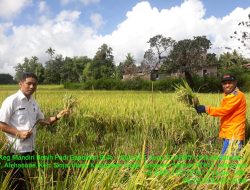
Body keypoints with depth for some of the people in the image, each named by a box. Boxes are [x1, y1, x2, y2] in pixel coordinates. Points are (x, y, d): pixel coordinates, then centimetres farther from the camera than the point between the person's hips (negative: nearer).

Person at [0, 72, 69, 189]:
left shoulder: (33, 103, 10)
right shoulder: (11, 101, -12)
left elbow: (42, 121, 18)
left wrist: (57, 117, 1)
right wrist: (19, 133, -21)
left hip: (31, 149, 7)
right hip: (17, 150, -7)